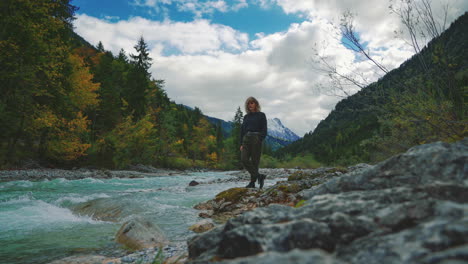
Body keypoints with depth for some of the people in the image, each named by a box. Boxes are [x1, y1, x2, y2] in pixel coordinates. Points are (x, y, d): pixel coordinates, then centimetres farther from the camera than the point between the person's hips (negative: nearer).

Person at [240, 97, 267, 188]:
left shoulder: (261, 115, 5)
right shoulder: (246, 117, 18)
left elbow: (264, 130, -1)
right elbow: (242, 130, 17)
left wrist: (259, 140, -14)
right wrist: (241, 143, 9)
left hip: (256, 140, -4)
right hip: (246, 139, 4)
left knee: (254, 161, -3)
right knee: (244, 159, -11)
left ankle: (252, 182, 6)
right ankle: (259, 176, -3)